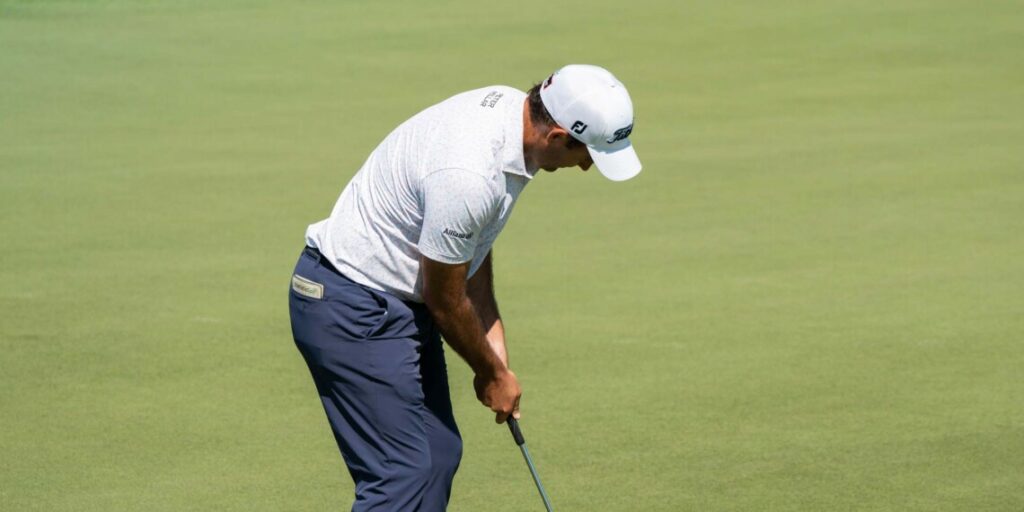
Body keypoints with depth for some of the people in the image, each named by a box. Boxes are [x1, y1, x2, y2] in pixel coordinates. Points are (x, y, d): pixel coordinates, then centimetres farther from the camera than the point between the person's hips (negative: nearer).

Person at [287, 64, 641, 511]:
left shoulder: (512, 107, -3)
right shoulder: (466, 176, -32)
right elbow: (445, 300, -16)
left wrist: (492, 330, 9)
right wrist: (492, 373, 0)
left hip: (400, 300, 10)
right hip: (352, 307, -10)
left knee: (439, 456, 12)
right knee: (401, 473, -13)